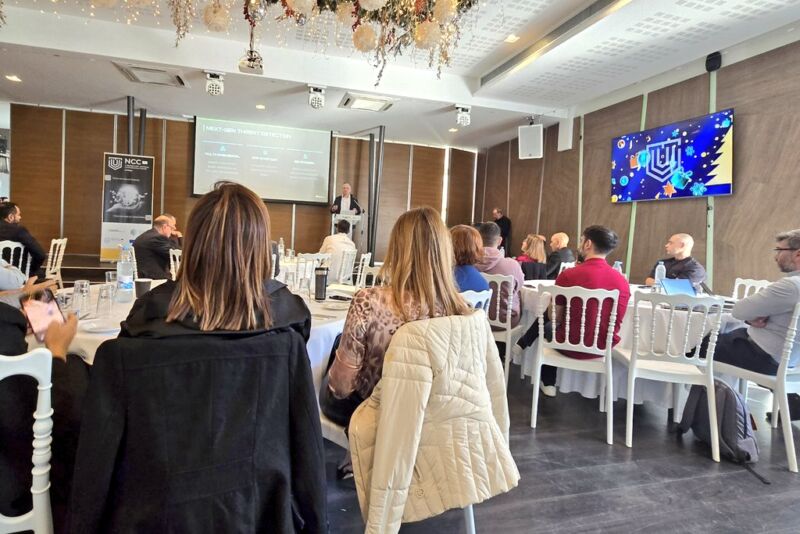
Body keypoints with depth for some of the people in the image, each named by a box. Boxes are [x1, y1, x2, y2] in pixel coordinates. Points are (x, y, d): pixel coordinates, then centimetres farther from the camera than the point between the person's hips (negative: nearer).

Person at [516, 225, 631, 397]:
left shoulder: (568, 275, -20)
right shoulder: (622, 281, -7)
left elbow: (557, 317, -8)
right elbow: (613, 321, 5)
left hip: (572, 346, -4)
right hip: (603, 348, 4)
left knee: (547, 325, 30)